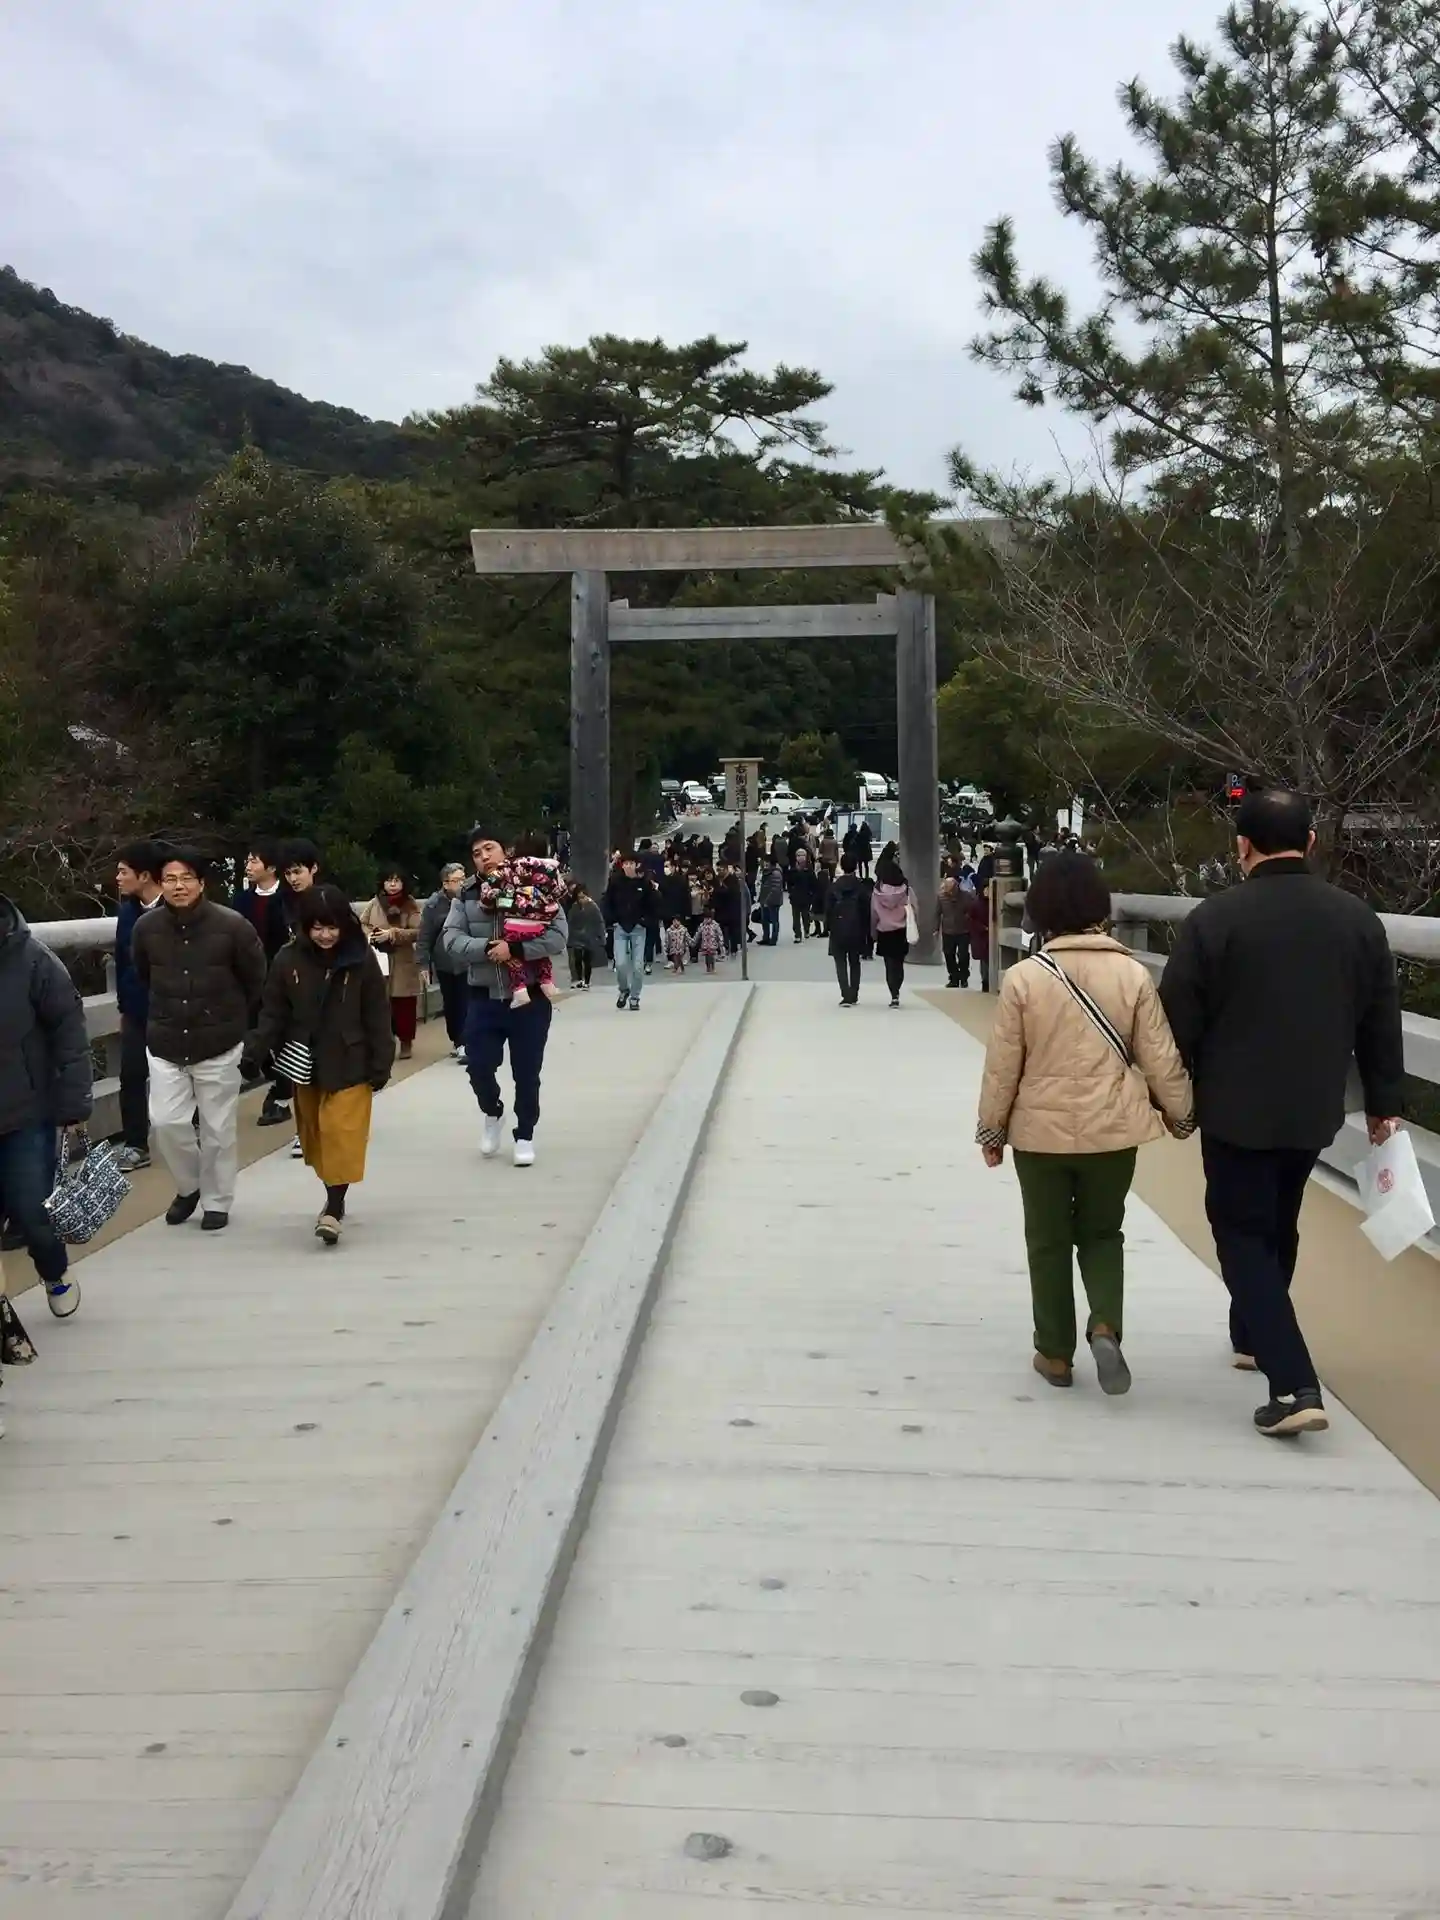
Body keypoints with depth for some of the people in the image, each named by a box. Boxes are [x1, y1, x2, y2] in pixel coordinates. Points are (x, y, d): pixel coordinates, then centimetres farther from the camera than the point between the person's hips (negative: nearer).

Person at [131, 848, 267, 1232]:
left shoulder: (231, 925, -14)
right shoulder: (147, 928, -5)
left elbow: (256, 981, 0)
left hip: (219, 1045, -2)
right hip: (165, 1046, 2)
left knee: (217, 1129, 7)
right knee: (165, 1121, -3)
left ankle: (216, 1202, 25)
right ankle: (189, 1186, 24)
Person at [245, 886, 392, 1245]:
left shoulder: (362, 958, -9)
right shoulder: (288, 959, -5)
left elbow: (377, 1016, -5)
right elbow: (273, 1013, -2)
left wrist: (380, 1065, -7)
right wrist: (255, 1051, -16)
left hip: (349, 1063, -3)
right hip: (305, 1063, 3)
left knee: (342, 1135, -8)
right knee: (316, 1134, 13)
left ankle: (333, 1209, -6)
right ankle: (334, 1199, 28)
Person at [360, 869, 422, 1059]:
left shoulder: (410, 904, -3)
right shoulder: (374, 904, 4)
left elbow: (416, 932, -9)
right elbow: (361, 924, 14)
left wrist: (393, 933, -20)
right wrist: (369, 934, -8)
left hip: (402, 964, -2)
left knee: (404, 1006, 3)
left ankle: (406, 1042, 19)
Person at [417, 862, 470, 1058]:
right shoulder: (434, 905, -8)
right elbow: (424, 937, -4)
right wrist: (423, 965, -8)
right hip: (445, 964, 1)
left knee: (466, 1004, -6)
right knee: (450, 1005, 14)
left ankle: (463, 1043, -5)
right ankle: (456, 1040, 28)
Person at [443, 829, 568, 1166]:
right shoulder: (466, 895, 3)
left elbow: (558, 936, -14)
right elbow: (452, 939, -6)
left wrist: (515, 949, -24)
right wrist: (487, 948, -22)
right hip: (484, 997, 2)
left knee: (526, 1072, 6)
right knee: (478, 1065, 1)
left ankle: (525, 1135, 25)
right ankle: (493, 1114, 32)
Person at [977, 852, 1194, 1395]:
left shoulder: (1024, 976, -11)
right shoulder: (1132, 973, -7)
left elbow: (1002, 1065, -7)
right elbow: (1160, 1057, -1)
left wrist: (992, 1128, 6)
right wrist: (1181, 1112, 15)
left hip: (1041, 1130, -1)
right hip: (1113, 1129, 2)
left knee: (1048, 1241, 13)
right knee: (1102, 1233, 19)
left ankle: (1055, 1353, 21)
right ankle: (1106, 1326, -2)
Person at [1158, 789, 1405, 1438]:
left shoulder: (1216, 917, -13)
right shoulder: (1357, 917, 2)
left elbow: (1179, 1020, -10)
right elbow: (1381, 1023, 8)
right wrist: (1382, 1102, 17)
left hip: (1236, 1109, -5)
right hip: (1315, 1109, 5)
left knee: (1243, 1234, 1)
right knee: (1278, 1227, 23)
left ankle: (1294, 1385, -10)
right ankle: (1254, 1337, 39)